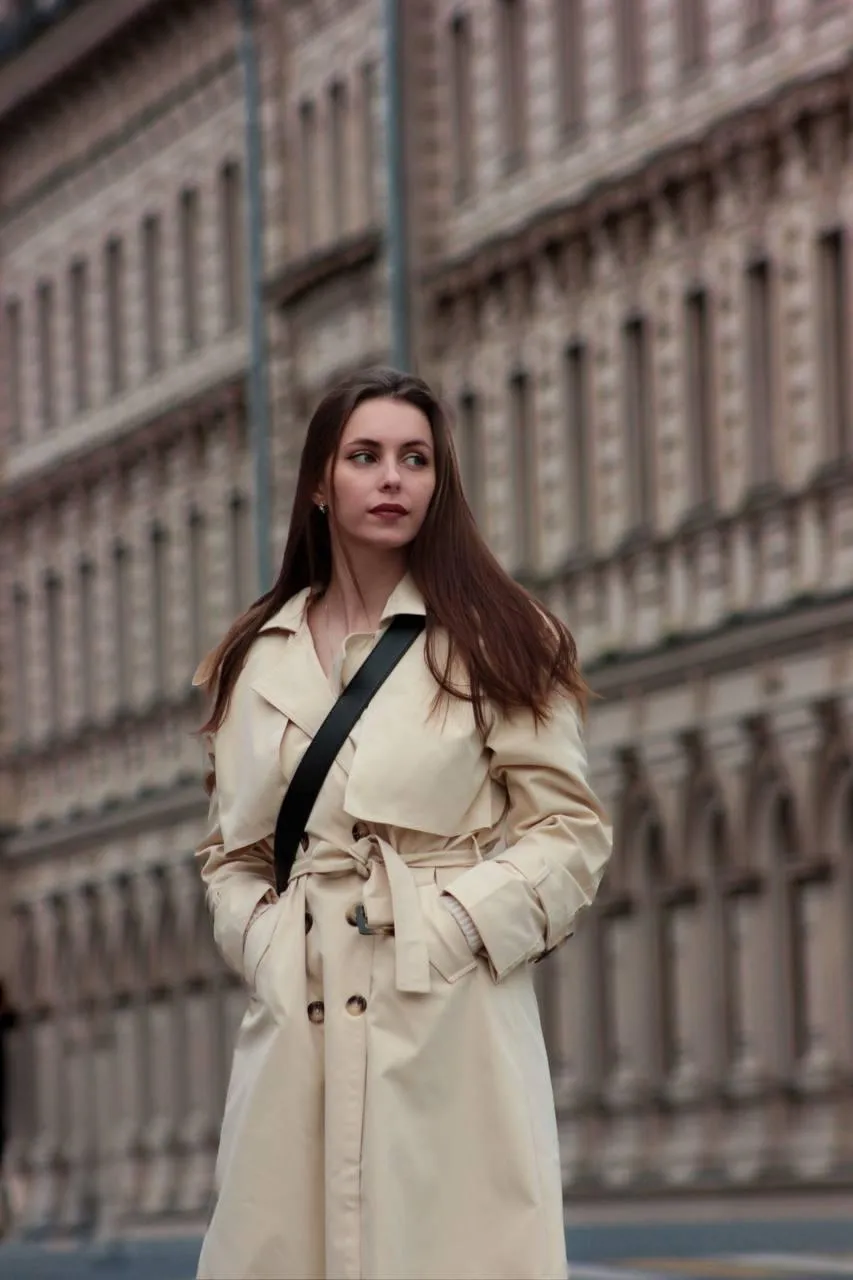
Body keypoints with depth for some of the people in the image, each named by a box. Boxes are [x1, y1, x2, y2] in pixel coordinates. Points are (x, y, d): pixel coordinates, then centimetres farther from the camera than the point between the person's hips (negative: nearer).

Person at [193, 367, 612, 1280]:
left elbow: (570, 829, 2)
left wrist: (464, 921, -10)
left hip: (452, 1016, -3)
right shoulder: (260, 663, 15)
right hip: (300, 1020, 3)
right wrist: (263, 944, 1)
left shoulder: (491, 639, 6)